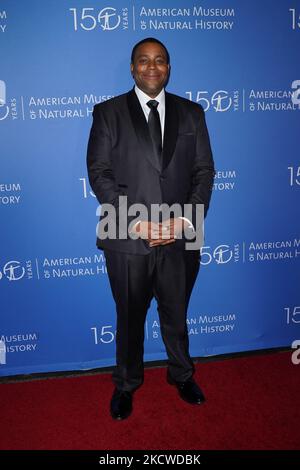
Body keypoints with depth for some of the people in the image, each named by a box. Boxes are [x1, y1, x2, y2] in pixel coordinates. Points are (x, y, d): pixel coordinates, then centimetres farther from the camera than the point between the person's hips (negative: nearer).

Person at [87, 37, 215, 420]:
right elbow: (99, 174, -7)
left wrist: (187, 219, -11)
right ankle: (126, 384, 37)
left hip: (180, 238, 2)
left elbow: (204, 170, 3)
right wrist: (136, 222, -16)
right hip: (128, 239, -1)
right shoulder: (108, 112, 0)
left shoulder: (191, 113, 7)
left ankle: (182, 375, 43)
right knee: (130, 318, 14)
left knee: (176, 314, 19)